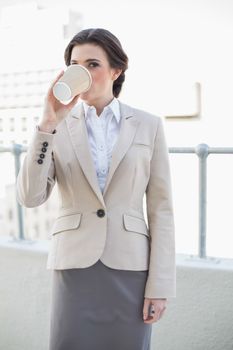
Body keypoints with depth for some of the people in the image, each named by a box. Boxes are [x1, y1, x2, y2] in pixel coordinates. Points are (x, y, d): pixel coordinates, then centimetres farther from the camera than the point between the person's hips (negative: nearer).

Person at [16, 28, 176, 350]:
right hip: (75, 266, 0)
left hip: (130, 266, 0)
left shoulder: (148, 125, -1)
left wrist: (160, 284, -5)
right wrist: (48, 124, -18)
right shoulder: (57, 125, 1)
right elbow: (30, 197, -10)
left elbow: (161, 208, -1)